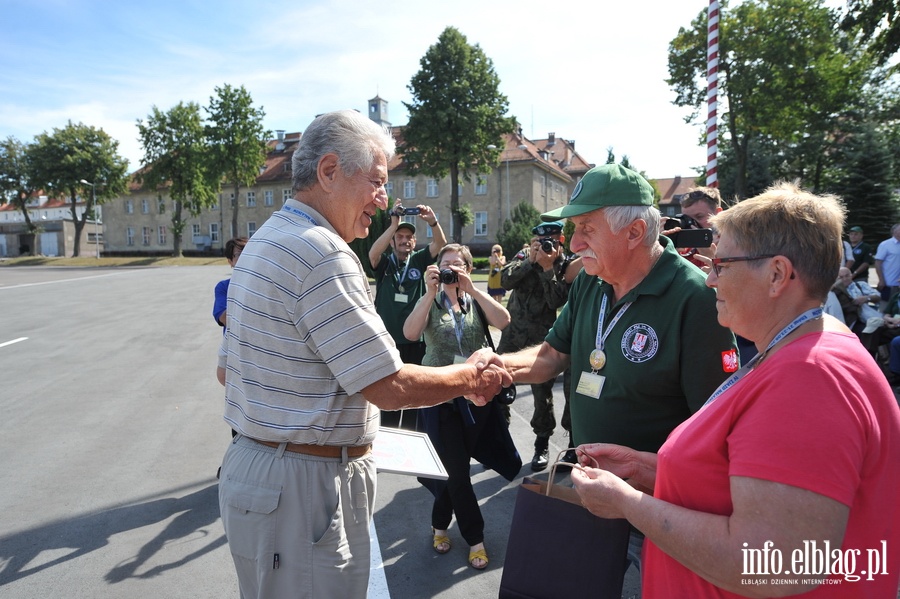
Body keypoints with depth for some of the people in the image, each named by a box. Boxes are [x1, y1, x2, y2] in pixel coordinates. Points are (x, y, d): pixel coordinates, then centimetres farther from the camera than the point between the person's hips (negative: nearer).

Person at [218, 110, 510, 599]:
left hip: (251, 462, 10)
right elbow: (391, 388, -22)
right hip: (303, 486, -10)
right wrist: (471, 377, -6)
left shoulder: (265, 240, 10)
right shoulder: (323, 254, -22)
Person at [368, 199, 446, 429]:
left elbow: (440, 244, -9)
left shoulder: (419, 261, 6)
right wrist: (393, 224, -30)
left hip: (416, 342, 1)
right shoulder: (383, 263, 2)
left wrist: (433, 222, -29)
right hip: (387, 342, -1)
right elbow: (373, 253, -20)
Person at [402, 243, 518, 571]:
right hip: (440, 397, -2)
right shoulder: (429, 302, 1)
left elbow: (503, 321, -16)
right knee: (456, 469, 0)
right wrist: (430, 292, -23)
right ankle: (475, 538, 18)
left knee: (457, 465, 13)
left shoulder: (477, 301, 5)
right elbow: (410, 333, -18)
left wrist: (472, 289, -21)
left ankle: (440, 523, 36)